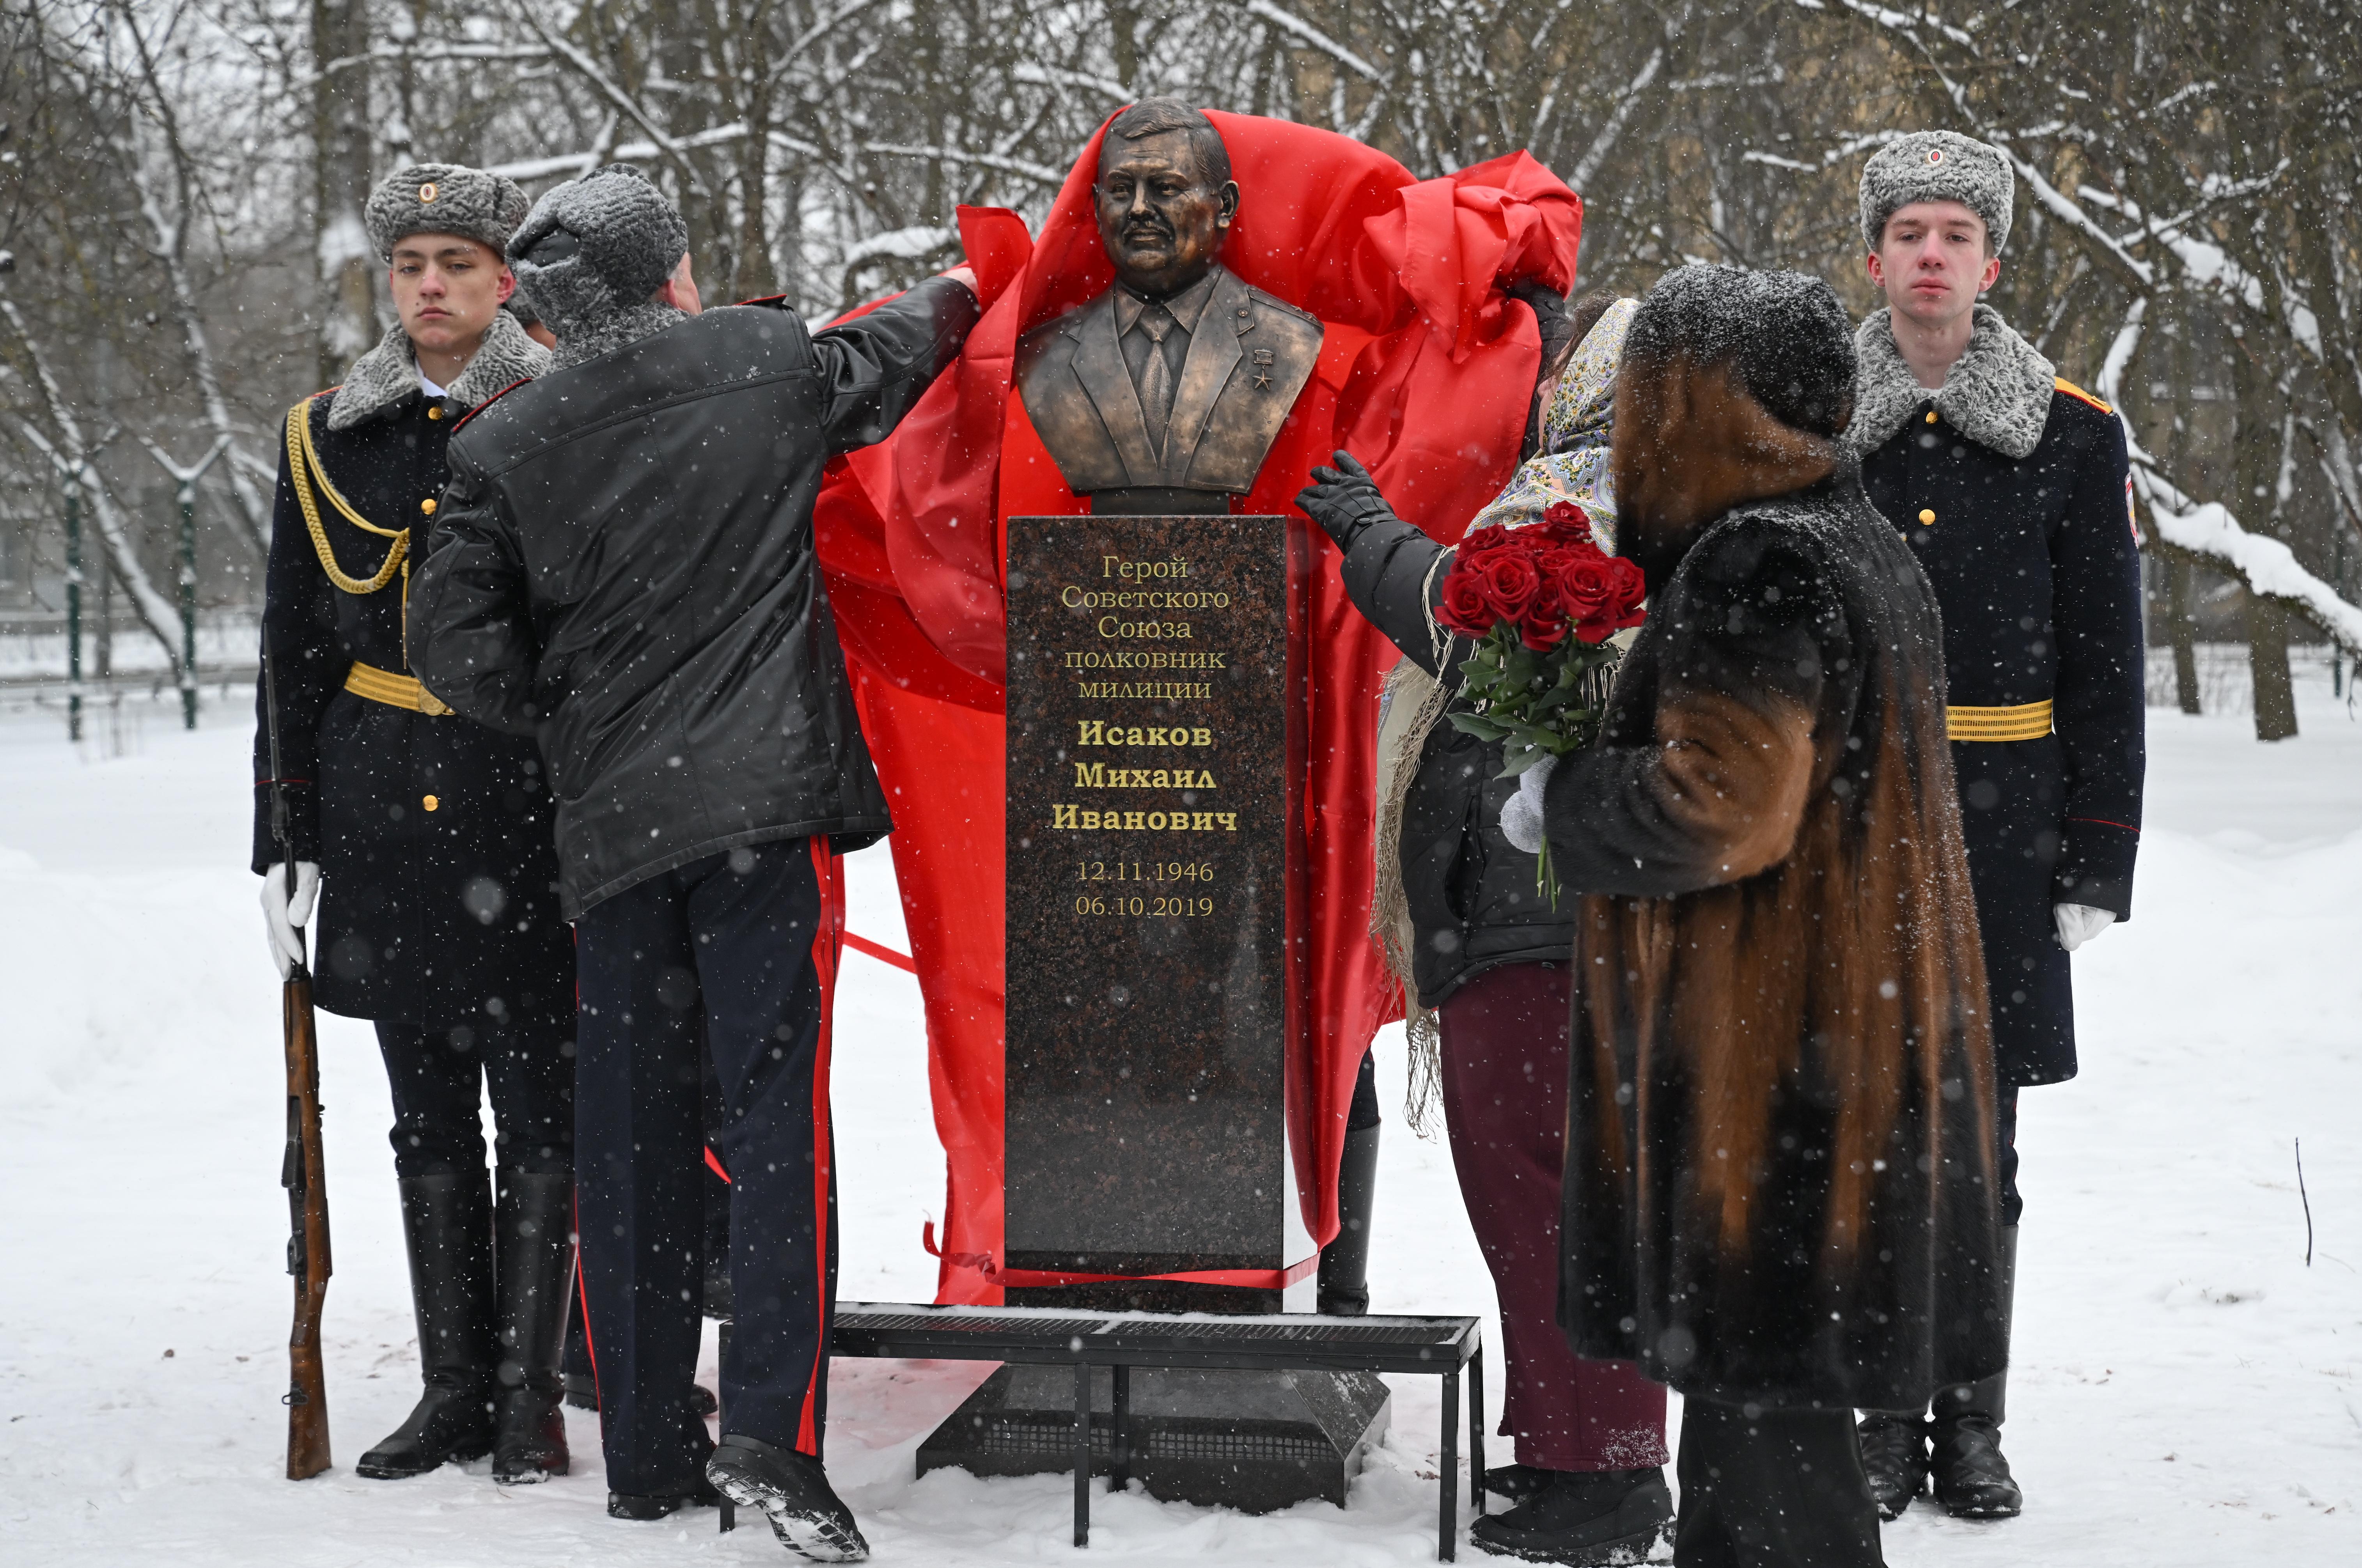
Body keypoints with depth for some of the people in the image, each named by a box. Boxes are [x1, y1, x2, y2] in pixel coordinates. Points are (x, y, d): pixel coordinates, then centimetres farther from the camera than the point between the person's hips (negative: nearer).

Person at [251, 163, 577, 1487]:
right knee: (426, 1107, 8)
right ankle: (455, 1388, 14)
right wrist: (286, 832, 8)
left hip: (533, 804, -3)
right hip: (383, 807, 4)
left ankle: (531, 1395, 3)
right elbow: (294, 650, 13)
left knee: (537, 1097, -4)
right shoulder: (329, 439, 9)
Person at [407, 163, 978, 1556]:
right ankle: (772, 1430, -20)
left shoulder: (507, 447, 4)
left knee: (633, 1130, 8)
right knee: (776, 1102, -6)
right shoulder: (766, 360, 4)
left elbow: (461, 648, 0)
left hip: (610, 824, 2)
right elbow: (885, 362, 25)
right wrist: (959, 298, 46)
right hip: (767, 800, -2)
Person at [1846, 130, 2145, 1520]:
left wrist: (2097, 865, -1)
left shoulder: (2073, 435, 5)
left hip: (2000, 829, 0)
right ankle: (1882, 1419, 11)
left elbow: (2107, 664, 5)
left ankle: (1973, 1424, 13)